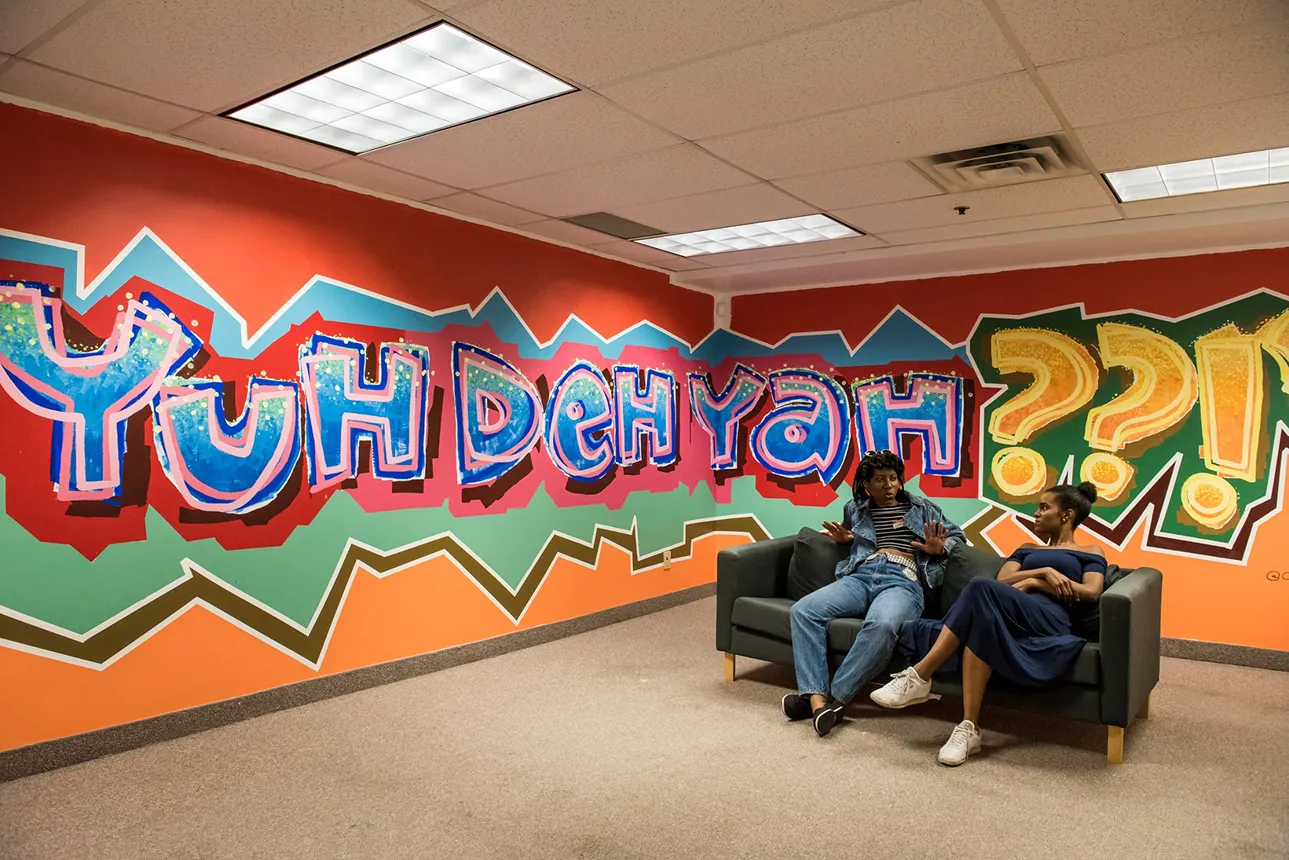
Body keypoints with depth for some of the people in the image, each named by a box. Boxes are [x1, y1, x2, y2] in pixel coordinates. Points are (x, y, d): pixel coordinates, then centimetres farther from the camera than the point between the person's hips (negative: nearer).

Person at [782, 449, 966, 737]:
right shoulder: (854, 509, 26)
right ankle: (818, 698, -35)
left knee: (882, 625, -41)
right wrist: (841, 538, 19)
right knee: (803, 610, -26)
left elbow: (956, 535, 26)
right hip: (859, 577, 3)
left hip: (902, 581, -3)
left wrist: (940, 549, 4)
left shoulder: (921, 508, 22)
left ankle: (835, 697, -31)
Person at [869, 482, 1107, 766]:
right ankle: (969, 729, -40)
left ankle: (919, 677, -34)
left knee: (982, 588, -34)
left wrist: (1036, 582, -1)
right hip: (1011, 620, 4)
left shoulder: (1091, 553, 25)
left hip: (1048, 623, -3)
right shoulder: (1027, 549, 35)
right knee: (983, 622, -37)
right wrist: (1044, 571, -1)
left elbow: (1092, 593, 4)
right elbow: (1002, 581, 15)